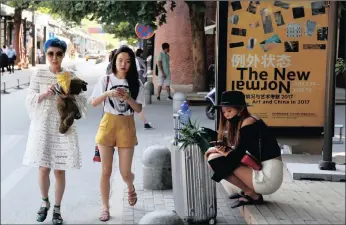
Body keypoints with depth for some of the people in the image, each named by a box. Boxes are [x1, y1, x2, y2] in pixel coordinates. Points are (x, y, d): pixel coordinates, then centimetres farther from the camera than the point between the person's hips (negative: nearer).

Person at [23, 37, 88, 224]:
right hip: (42, 126, 0)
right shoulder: (38, 74, 0)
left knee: (59, 170, 4)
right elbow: (29, 100, -2)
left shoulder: (71, 76, -1)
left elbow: (82, 101, 0)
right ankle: (44, 202, 29)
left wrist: (70, 96, -19)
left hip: (63, 127, 0)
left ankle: (57, 209, 19)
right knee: (43, 168, 3)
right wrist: (44, 94, -19)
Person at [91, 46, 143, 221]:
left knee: (125, 172, 2)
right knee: (106, 171, 2)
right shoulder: (105, 80, -2)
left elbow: (139, 109, -2)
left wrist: (127, 97, -19)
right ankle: (105, 208, 17)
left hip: (126, 127, 0)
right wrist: (107, 93, -18)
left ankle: (131, 188, 39)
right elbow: (93, 103, -2)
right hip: (108, 124, 0)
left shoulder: (135, 83, 0)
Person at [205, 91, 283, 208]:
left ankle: (252, 195, -5)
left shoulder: (248, 123, -14)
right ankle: (248, 192, 9)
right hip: (261, 169, 10)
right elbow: (239, 152, 12)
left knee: (216, 161, -16)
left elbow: (238, 155, -16)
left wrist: (220, 151, 0)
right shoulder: (239, 123, 13)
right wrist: (220, 149, -7)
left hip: (269, 176, -10)